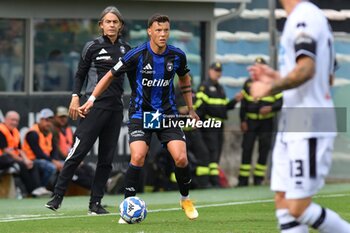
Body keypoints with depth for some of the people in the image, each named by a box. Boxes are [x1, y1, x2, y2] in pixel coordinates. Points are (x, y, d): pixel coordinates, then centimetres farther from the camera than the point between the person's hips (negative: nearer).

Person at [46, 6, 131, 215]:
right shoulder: (93, 47, 0)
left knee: (107, 158, 3)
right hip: (95, 105, -4)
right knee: (79, 151, -10)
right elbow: (81, 74, 4)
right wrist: (76, 97, -8)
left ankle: (96, 203, 8)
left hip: (116, 108, 4)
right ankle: (58, 196, -4)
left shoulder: (126, 50, 10)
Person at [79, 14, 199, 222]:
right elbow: (111, 75, -5)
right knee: (138, 158, -21)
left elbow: (184, 78, 18)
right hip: (140, 113, -3)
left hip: (168, 113, 3)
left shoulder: (177, 56, -4)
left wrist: (191, 108, 17)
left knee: (181, 158, -10)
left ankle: (186, 200, 17)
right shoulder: (137, 55, -15)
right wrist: (92, 99, -10)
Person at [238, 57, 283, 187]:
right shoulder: (248, 84, 9)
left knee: (264, 150, 1)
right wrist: (243, 121, 3)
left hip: (266, 122, -1)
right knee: (246, 149, -3)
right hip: (251, 121, 1)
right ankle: (243, 179, 0)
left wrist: (270, 108, -21)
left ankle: (259, 178, 8)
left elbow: (280, 102, -2)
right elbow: (244, 103, 10)